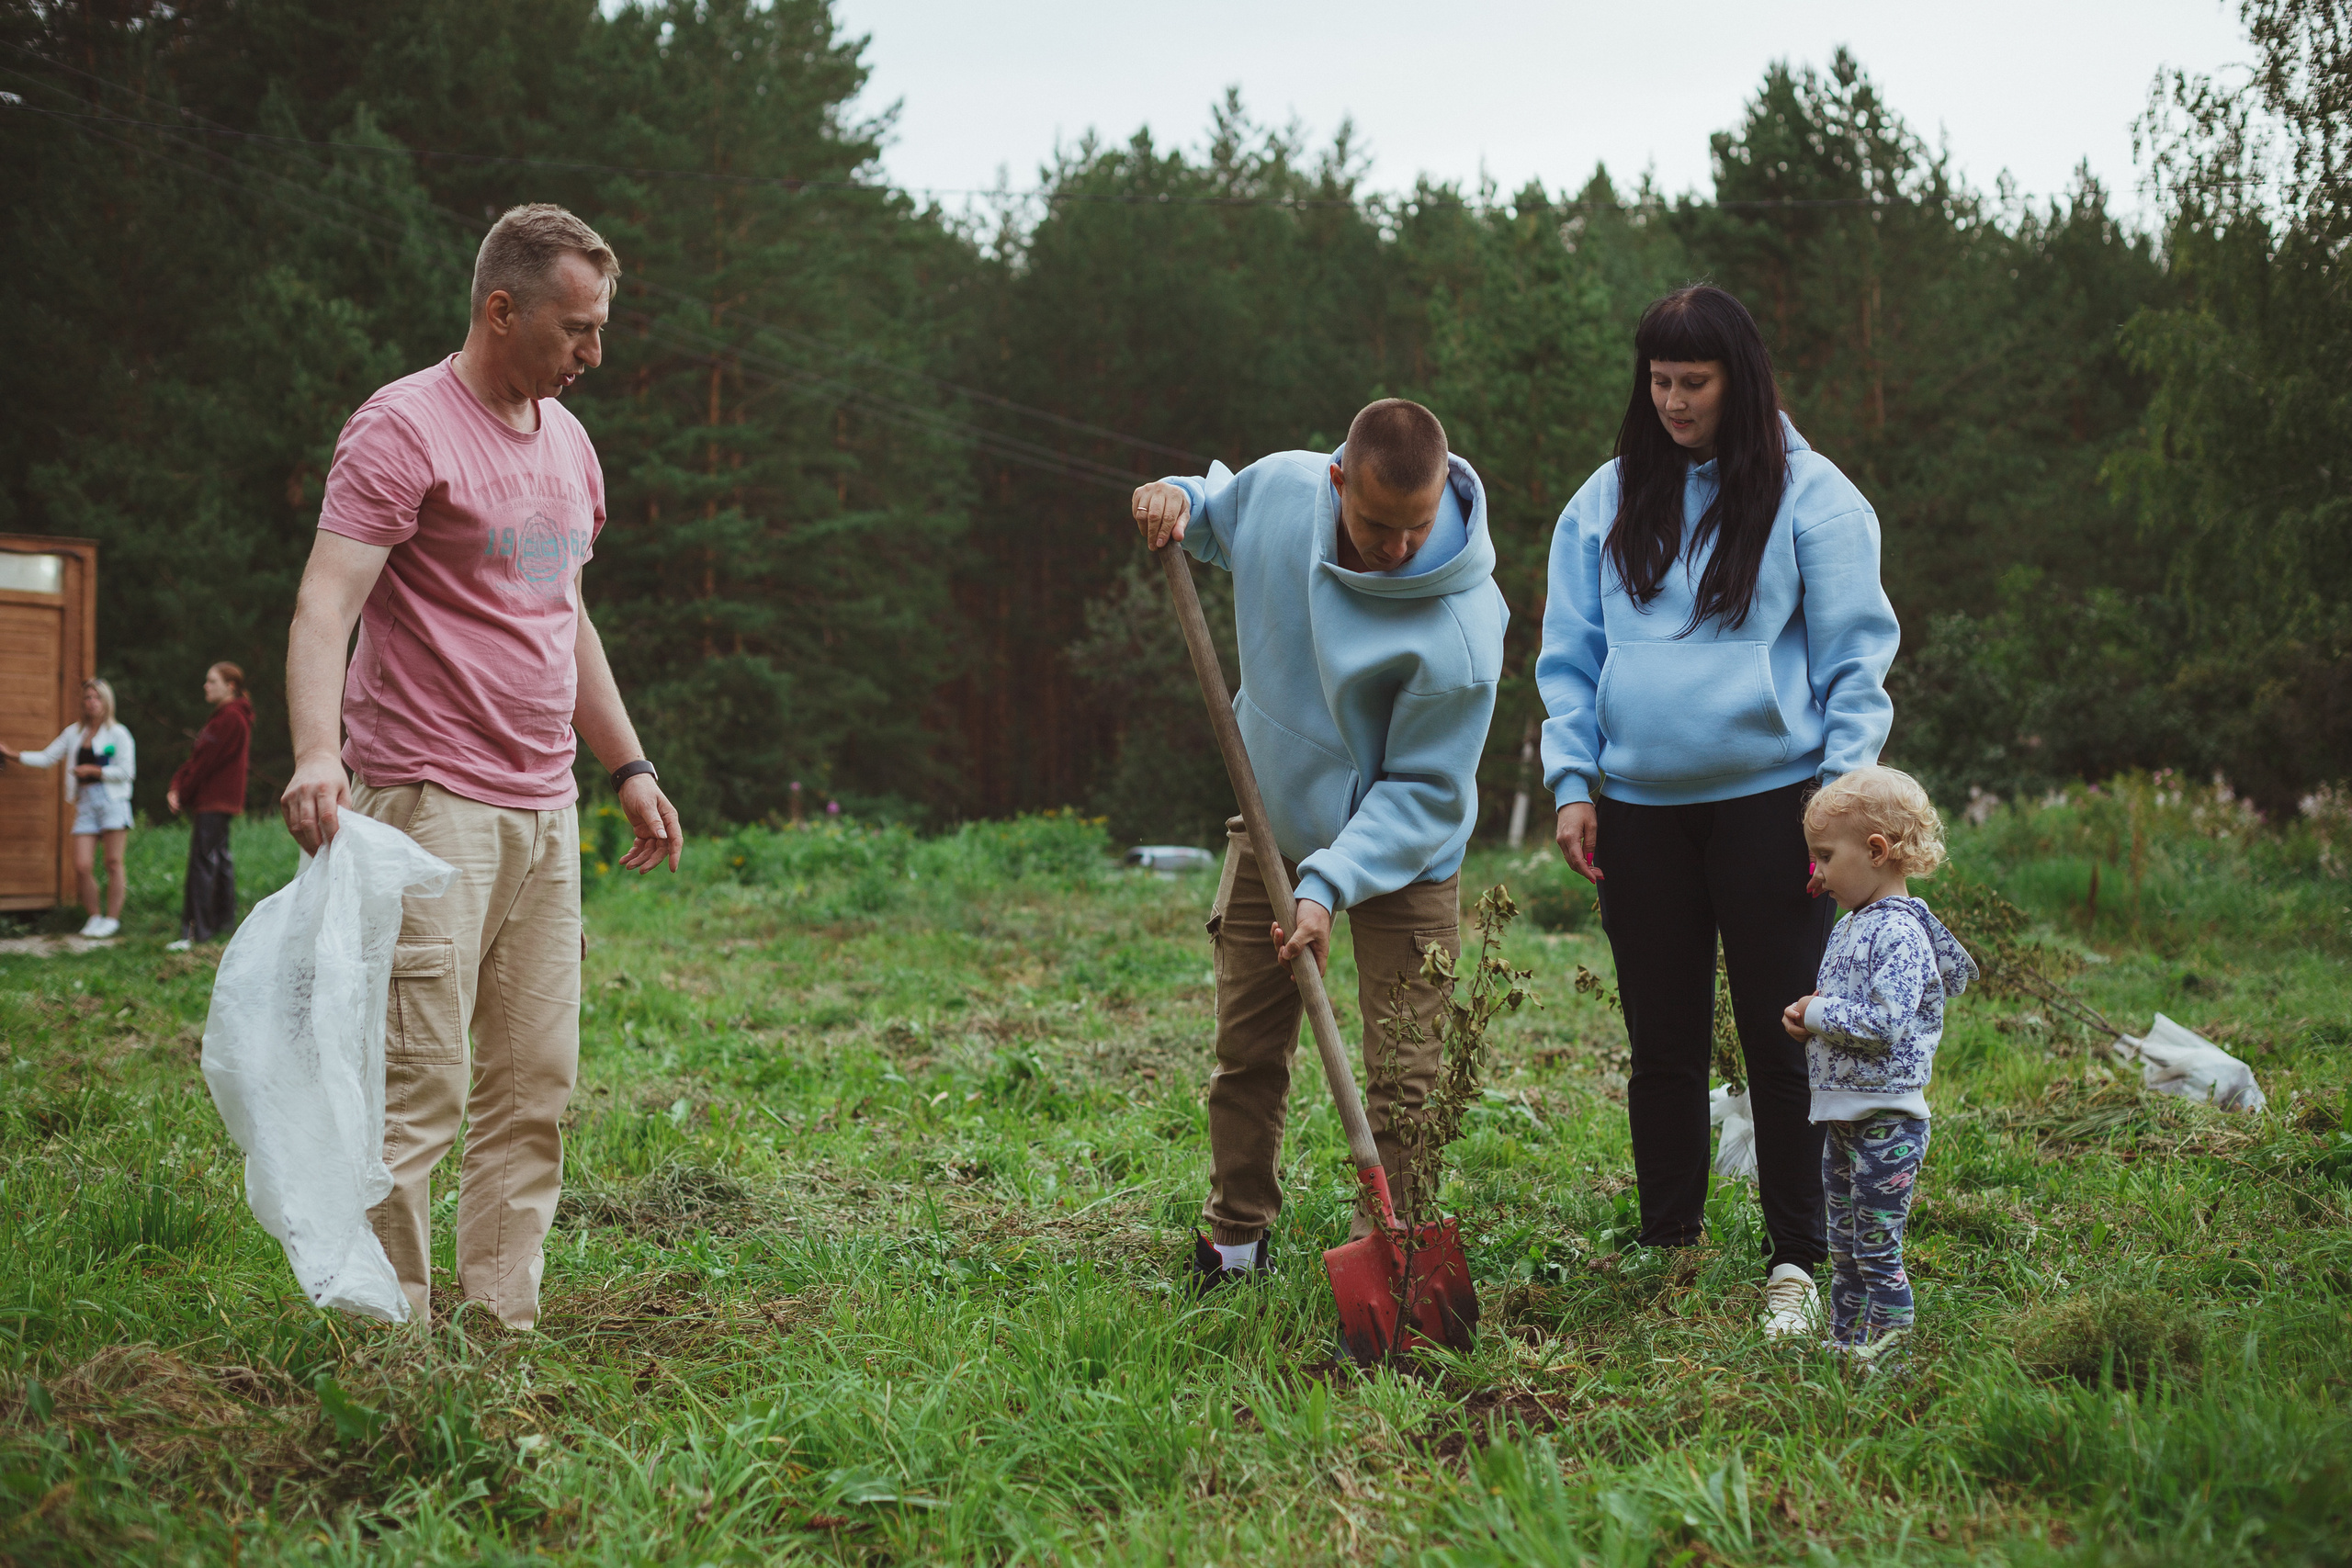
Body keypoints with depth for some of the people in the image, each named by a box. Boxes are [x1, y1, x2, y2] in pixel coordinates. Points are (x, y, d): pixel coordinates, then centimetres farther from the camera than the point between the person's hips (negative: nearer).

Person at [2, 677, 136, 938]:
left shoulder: (118, 734, 1)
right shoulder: (73, 733, 16)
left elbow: (127, 771, -6)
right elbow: (46, 758, 18)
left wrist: (92, 770, -7)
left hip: (112, 802, -4)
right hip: (85, 804, 4)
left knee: (113, 863, -5)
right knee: (82, 866, -5)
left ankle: (112, 918, 3)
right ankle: (93, 917, 10)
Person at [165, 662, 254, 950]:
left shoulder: (230, 719, -14)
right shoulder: (223, 716, 19)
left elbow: (206, 762, -17)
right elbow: (198, 757, 15)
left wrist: (182, 794, -11)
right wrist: (177, 785, 2)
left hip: (214, 802, -11)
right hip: (221, 803, 11)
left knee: (201, 862, -13)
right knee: (219, 856, 15)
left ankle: (195, 931, -16)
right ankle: (224, 919, 23)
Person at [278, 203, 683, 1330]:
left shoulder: (567, 442, 17)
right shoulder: (403, 430, -9)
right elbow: (324, 605, -19)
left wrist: (628, 764, 24)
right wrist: (315, 754, -34)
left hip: (544, 811, 8)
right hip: (429, 806, -8)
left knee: (536, 1086, 8)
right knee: (419, 1088, -9)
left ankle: (505, 1323, 14)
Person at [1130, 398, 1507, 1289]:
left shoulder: (1460, 629, -32)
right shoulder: (1279, 487, -18)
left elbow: (1423, 788, -25)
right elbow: (1216, 521, 9)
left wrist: (1330, 886, -33)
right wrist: (1178, 502, -14)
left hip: (1400, 849, -4)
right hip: (1275, 821, 4)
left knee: (1404, 1078, -5)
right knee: (1247, 1050, 12)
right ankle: (1234, 1242, 28)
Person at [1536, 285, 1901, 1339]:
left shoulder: (1811, 496, 0)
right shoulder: (1606, 501, 10)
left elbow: (1855, 658, -1)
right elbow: (1570, 657, 12)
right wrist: (1573, 784, 3)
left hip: (1769, 802, -3)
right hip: (1639, 808, 3)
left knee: (1782, 1043, -1)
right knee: (1662, 1044, 9)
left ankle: (1794, 1265, 8)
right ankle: (1666, 1251, 19)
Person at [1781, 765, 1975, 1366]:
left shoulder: (1898, 933, -18)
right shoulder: (1849, 926, 13)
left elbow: (1886, 1023, -27)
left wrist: (1818, 1014, -15)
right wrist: (1805, 1018, 5)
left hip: (1885, 1119, -10)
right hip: (1841, 1115, 10)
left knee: (1877, 1249, -4)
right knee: (1844, 1248, 17)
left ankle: (1885, 1345, 3)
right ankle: (1844, 1342, 25)